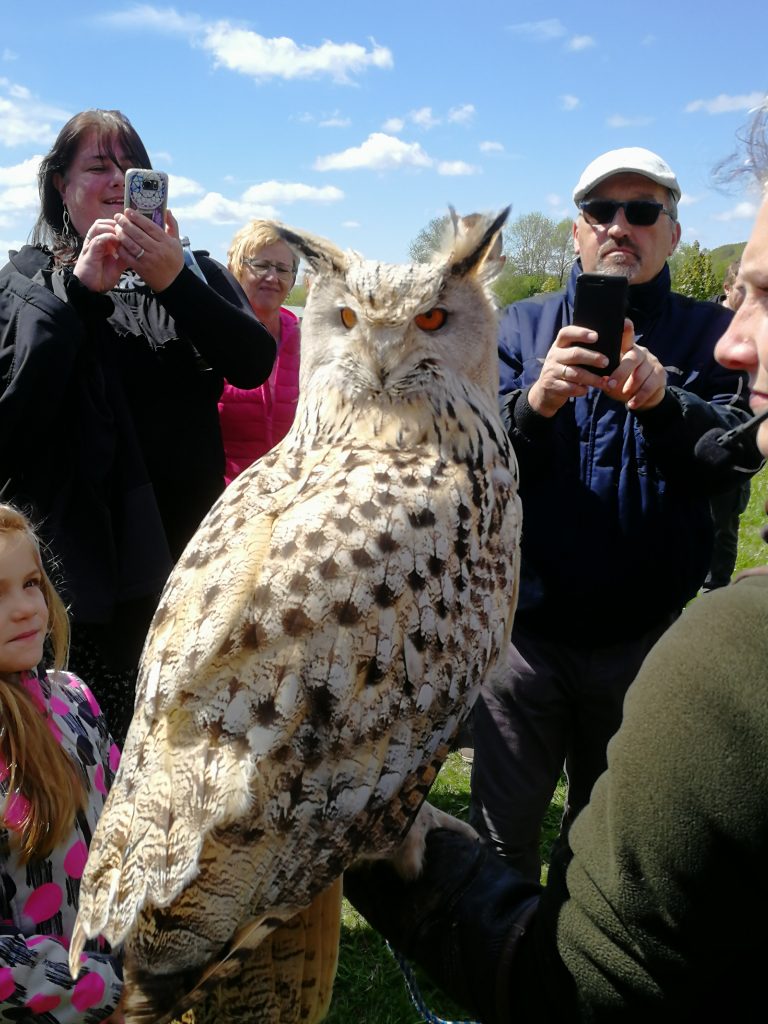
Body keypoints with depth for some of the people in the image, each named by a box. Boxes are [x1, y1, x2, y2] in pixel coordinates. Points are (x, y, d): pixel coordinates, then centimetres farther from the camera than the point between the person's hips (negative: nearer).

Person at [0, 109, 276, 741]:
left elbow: (255, 362, -7)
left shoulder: (195, 273, 10)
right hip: (87, 542, -2)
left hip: (189, 543, 2)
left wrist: (174, 281, -20)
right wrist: (80, 289, -18)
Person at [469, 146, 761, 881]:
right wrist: (536, 401, -30)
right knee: (501, 834, 9)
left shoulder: (711, 335, 2)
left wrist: (662, 400, -30)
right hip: (529, 626, 0)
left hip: (646, 634, 1)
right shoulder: (522, 326, 2)